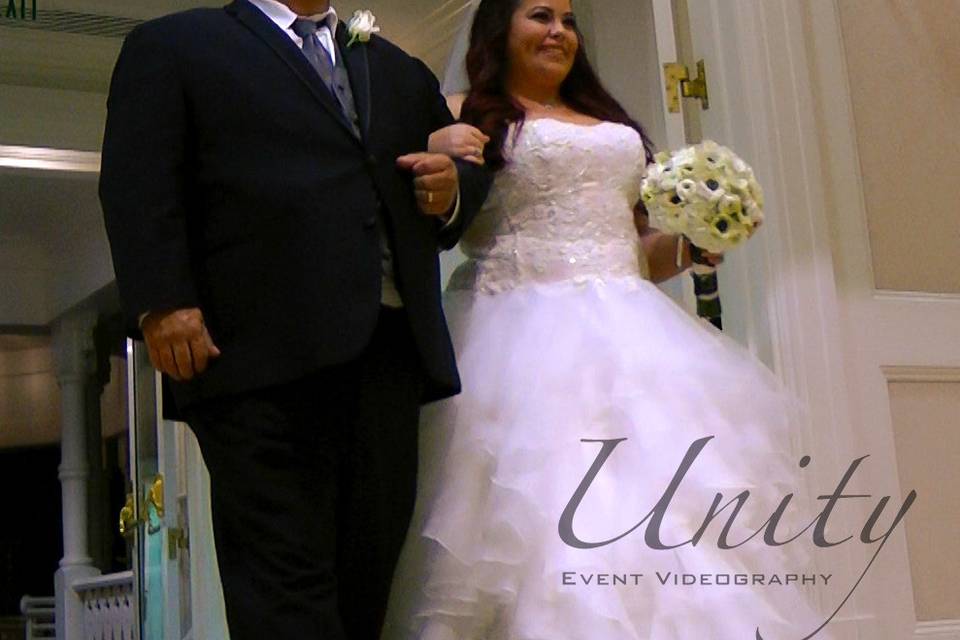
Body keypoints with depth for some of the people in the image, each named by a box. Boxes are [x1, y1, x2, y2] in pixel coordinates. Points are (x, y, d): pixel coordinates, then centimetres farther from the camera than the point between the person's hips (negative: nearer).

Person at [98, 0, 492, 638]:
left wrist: (453, 190, 10)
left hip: (392, 346, 5)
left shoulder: (400, 70, 30)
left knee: (372, 567, 4)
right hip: (262, 351, -5)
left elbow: (470, 169, 35)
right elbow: (137, 182, 1)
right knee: (284, 575, -10)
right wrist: (162, 303, -14)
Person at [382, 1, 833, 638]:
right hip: (528, 340, -5)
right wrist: (434, 156, -21)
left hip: (628, 333, 6)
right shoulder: (466, 119, 7)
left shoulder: (615, 126, 25)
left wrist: (691, 244, 8)